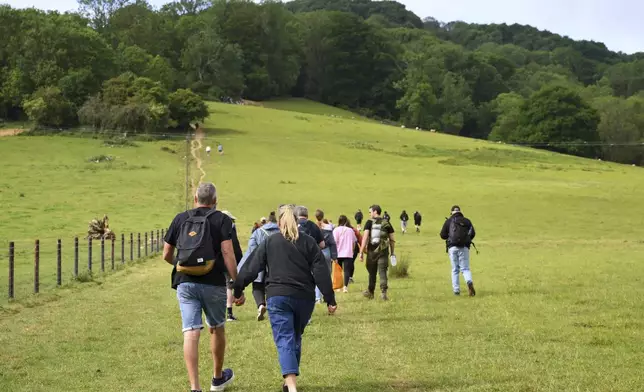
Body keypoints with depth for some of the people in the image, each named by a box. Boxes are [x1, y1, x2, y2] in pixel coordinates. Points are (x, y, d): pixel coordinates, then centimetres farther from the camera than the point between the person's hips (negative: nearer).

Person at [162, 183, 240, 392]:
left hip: (186, 282, 1)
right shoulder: (222, 220, 0)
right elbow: (228, 253, -10)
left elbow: (167, 255, 12)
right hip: (214, 283, -1)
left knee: (191, 333, -4)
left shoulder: (180, 219, 9)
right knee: (217, 329, 19)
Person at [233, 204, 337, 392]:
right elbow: (321, 273, 1)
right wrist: (330, 300, 2)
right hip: (304, 298, 2)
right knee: (296, 338, 20)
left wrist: (238, 291, 15)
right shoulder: (309, 242, 6)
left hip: (278, 297, -2)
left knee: (284, 341, -7)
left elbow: (250, 268, 5)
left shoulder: (269, 242, 5)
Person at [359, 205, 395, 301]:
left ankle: (370, 292, 29)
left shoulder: (369, 222, -4)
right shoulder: (387, 223, 4)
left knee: (372, 272, 14)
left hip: (372, 251, -1)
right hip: (383, 251, 1)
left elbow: (365, 237, -12)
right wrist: (392, 252, 17)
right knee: (382, 272, 0)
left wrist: (361, 252, -10)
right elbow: (392, 239, 6)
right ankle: (383, 292, -16)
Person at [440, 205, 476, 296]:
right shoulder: (467, 221, 10)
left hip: (452, 247, -1)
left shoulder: (448, 221, 6)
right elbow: (473, 233, 4)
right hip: (464, 247, 1)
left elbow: (442, 235, 4)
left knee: (455, 270, 8)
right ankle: (469, 282, -25)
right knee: (465, 268, 4)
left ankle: (456, 290, 3)